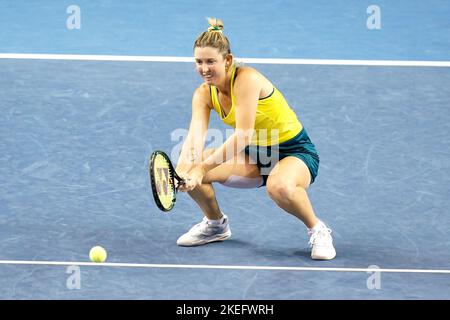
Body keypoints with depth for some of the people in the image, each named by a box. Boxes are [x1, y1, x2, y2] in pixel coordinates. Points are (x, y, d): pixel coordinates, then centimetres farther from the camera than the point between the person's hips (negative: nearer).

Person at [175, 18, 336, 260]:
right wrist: (182, 170, -42)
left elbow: (244, 135, -34)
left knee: (280, 186, -42)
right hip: (255, 156, 7)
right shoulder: (204, 94, -6)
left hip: (295, 152, -7)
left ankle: (317, 230, -12)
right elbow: (195, 136, -21)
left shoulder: (247, 79, -26)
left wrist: (203, 167, -41)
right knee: (189, 168, -13)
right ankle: (216, 224, 15)